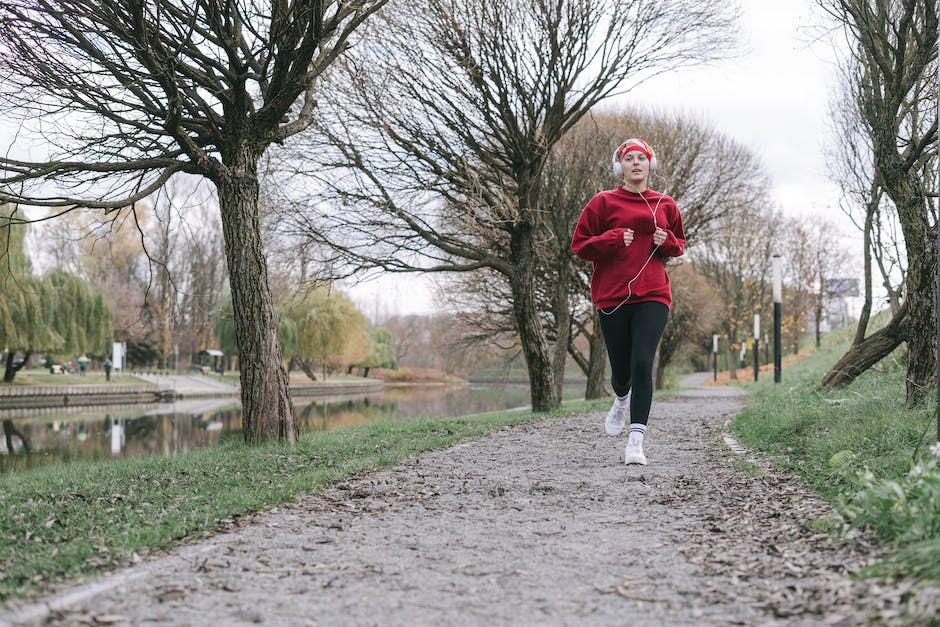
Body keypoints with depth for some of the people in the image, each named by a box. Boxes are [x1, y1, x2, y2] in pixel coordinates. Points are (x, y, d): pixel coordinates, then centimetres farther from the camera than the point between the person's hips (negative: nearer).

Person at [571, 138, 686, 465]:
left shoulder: (665, 205, 12)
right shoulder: (604, 202, 4)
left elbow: (680, 245, 24)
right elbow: (580, 244, 4)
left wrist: (667, 241, 1)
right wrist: (614, 239, -12)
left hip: (652, 295, 1)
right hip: (613, 296, 0)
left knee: (643, 363, -15)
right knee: (621, 368, 6)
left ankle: (636, 441, -14)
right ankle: (622, 399, 45)